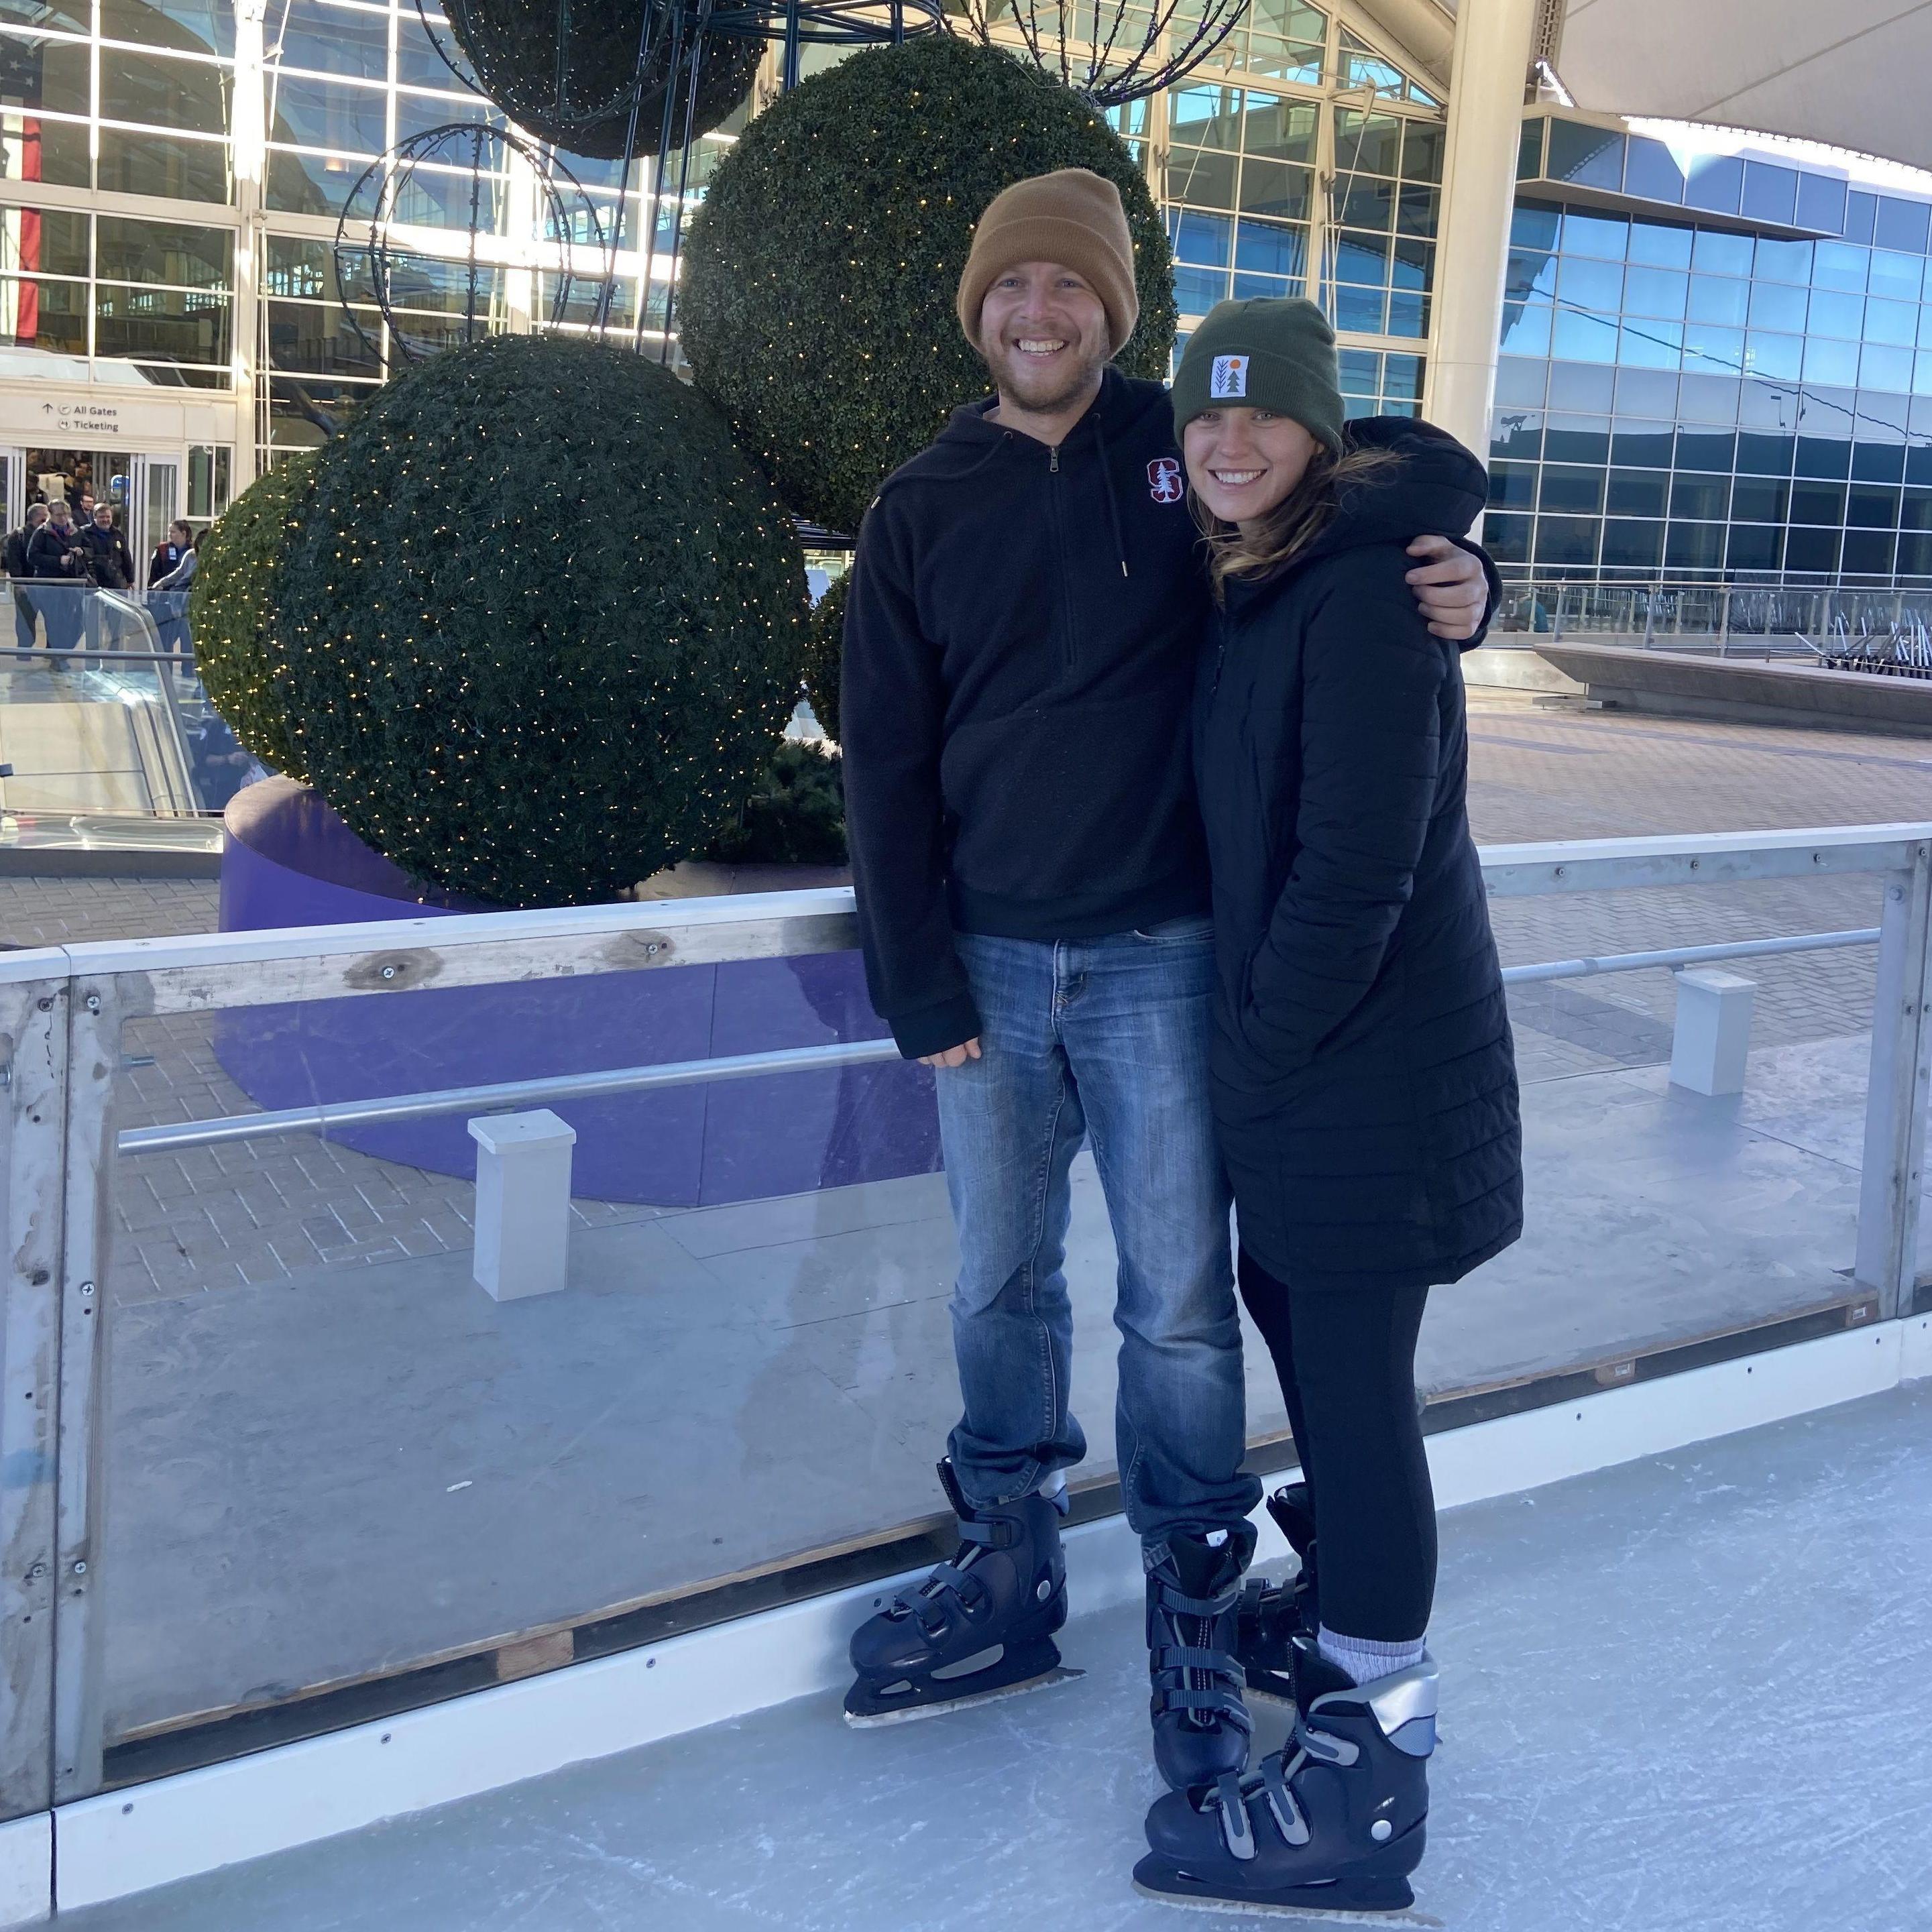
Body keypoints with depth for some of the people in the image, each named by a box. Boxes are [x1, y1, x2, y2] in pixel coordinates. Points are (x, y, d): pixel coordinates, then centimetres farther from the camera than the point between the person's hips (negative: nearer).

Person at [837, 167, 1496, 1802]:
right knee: (1001, 1285, 13)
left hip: (1160, 959, -2)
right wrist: (922, 992, -2)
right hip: (989, 968, 3)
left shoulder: (1193, 454, 0)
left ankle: (1194, 1612, 18)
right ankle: (1012, 1576, 29)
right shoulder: (920, 513, 5)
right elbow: (886, 768, 4)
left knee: (1178, 1299, 2)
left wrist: (1457, 584, -14)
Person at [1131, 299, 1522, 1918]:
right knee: (1292, 1317, 20)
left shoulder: (1364, 594, -17)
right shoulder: (1253, 586, 12)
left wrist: (1266, 1042, -14)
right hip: (1290, 1041, 10)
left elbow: (1359, 862, -22)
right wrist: (1250, 1036, 11)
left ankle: (1368, 1774, 8)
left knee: (1353, 1376, -4)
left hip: (1371, 1056, -10)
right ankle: (1346, 1617, 41)